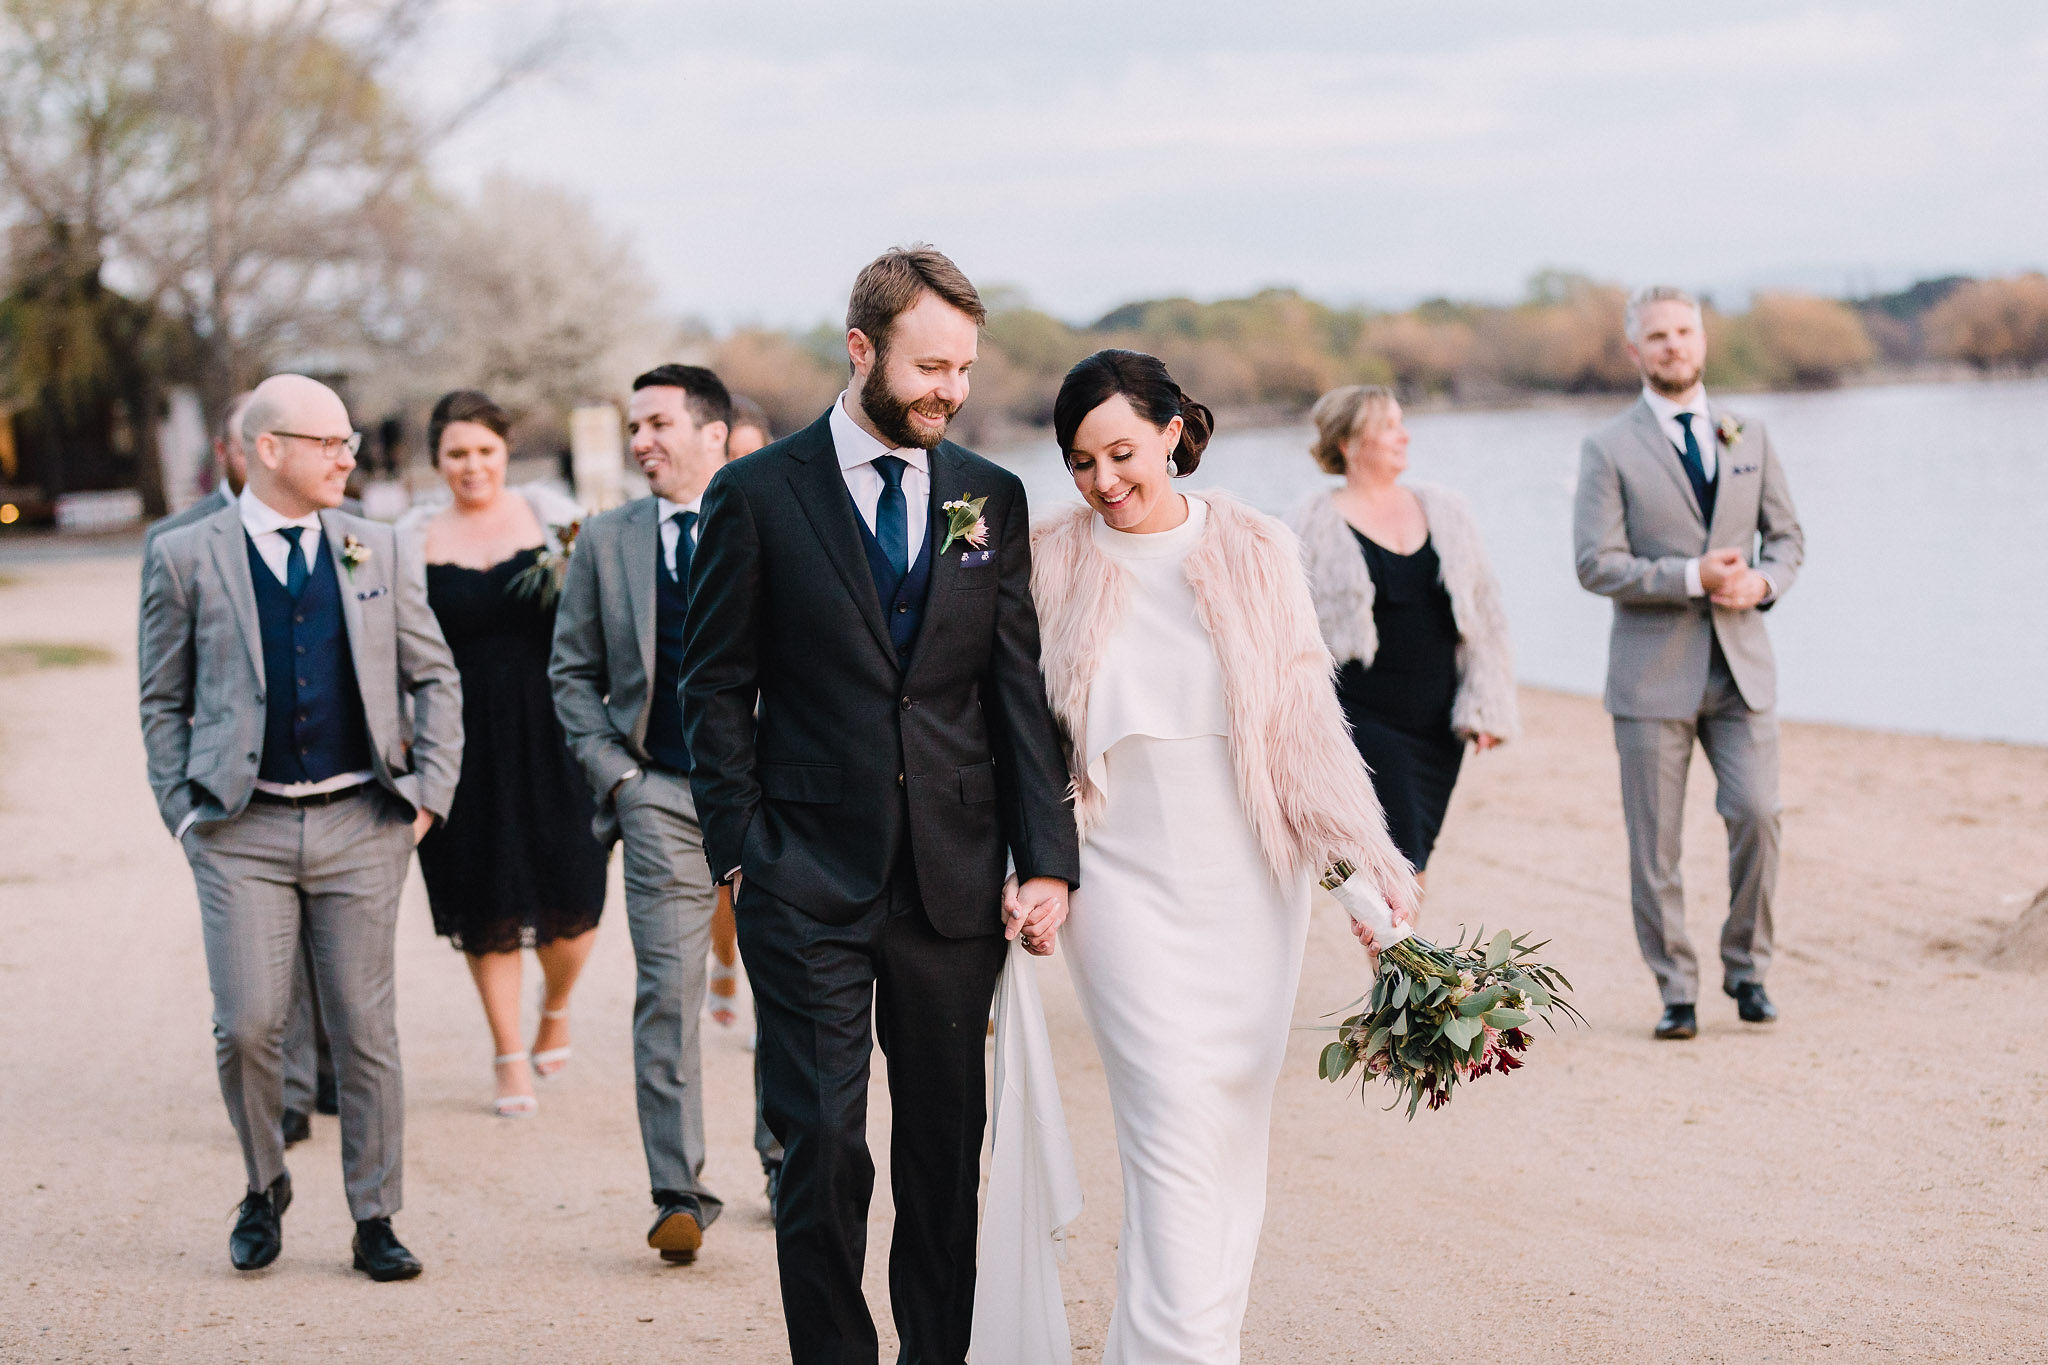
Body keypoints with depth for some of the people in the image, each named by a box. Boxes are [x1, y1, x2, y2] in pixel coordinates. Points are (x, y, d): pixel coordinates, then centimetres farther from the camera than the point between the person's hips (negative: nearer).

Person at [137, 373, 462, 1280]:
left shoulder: (378, 552, 8)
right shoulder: (185, 557, 2)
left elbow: (435, 677, 13)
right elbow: (163, 702, 7)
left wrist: (428, 792, 5)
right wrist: (184, 813, -1)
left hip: (361, 825, 2)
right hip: (243, 830, -2)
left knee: (366, 1030, 3)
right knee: (246, 1026, -7)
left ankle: (374, 1221, 15)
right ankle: (264, 1189, 19)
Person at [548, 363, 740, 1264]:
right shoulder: (605, 542, 8)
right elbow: (572, 672, 12)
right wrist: (614, 772, 0)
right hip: (661, 793, 1)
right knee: (667, 995, -6)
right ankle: (679, 1197, -2)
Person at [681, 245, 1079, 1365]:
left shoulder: (992, 499, 7)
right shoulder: (757, 494, 0)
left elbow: (1020, 691, 4)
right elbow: (717, 687, 2)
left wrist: (1047, 857, -5)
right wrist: (742, 851, -4)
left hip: (953, 884, 3)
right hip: (809, 888, -3)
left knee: (948, 1155, 9)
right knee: (823, 1150, -2)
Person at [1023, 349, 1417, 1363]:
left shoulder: (1255, 553, 1)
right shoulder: (1052, 561, 1)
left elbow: (1306, 722, 2)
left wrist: (1367, 866, -5)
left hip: (1250, 880, 2)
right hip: (1127, 883, -2)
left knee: (1237, 1130, 5)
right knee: (1175, 1134, -12)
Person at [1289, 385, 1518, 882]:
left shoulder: (1443, 511, 10)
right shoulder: (1314, 528, -3)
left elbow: (1484, 616, 13)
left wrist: (1485, 708, 5)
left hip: (1435, 726, 5)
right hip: (1359, 723, -5)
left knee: (1409, 870, 8)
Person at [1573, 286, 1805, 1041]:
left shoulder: (1749, 435, 12)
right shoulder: (1608, 449, 0)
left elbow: (1787, 537, 16)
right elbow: (1595, 564, -9)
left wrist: (1763, 581, -7)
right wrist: (1692, 577, -18)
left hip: (1741, 665, 2)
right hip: (1653, 668, -2)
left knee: (1757, 815, -10)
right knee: (1654, 843, 0)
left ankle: (1746, 965, 11)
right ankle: (1677, 991, 13)